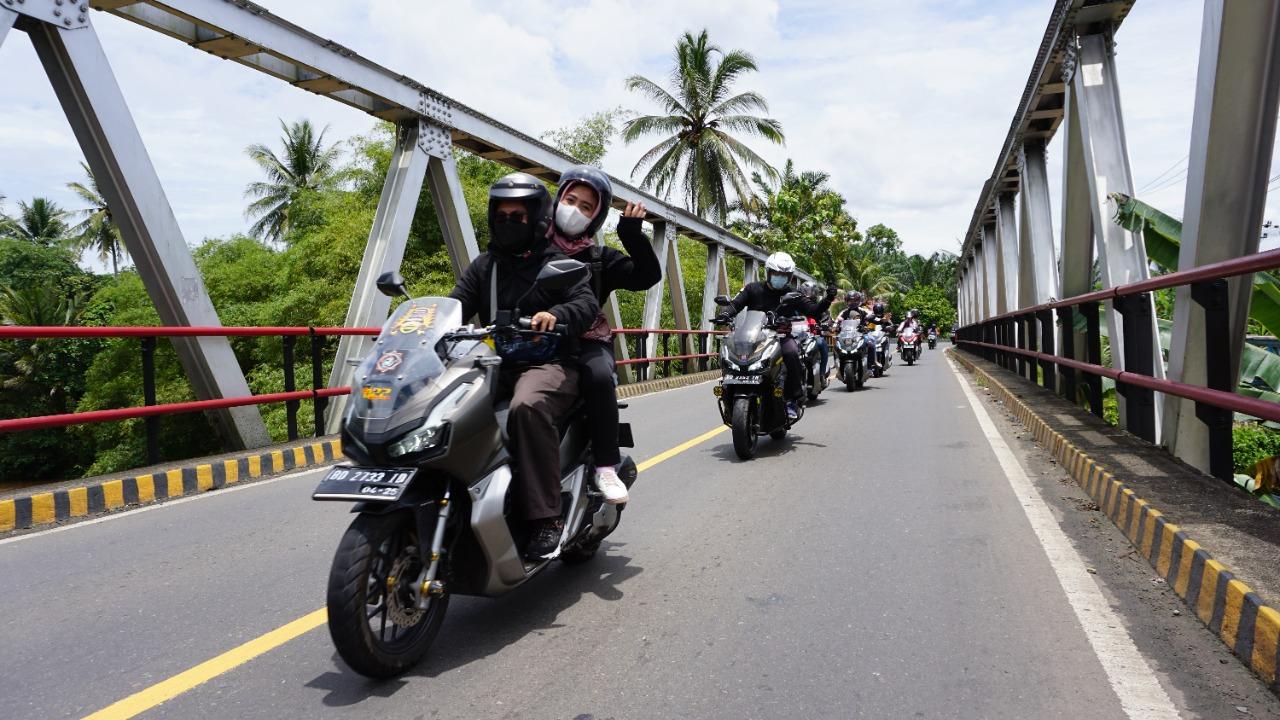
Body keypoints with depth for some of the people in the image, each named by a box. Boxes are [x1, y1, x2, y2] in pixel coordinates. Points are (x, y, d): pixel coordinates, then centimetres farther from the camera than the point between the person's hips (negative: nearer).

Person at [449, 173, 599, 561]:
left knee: (527, 407, -38)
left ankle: (547, 517, -33)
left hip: (547, 364, -5)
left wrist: (556, 314, -31)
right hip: (494, 365, 6)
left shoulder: (558, 262, 8)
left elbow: (587, 302, -8)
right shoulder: (483, 266, 23)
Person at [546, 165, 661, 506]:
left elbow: (648, 276, 4)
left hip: (585, 341, 0)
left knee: (599, 376, -32)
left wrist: (632, 233, -3)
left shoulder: (600, 259, 14)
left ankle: (606, 466, -24)